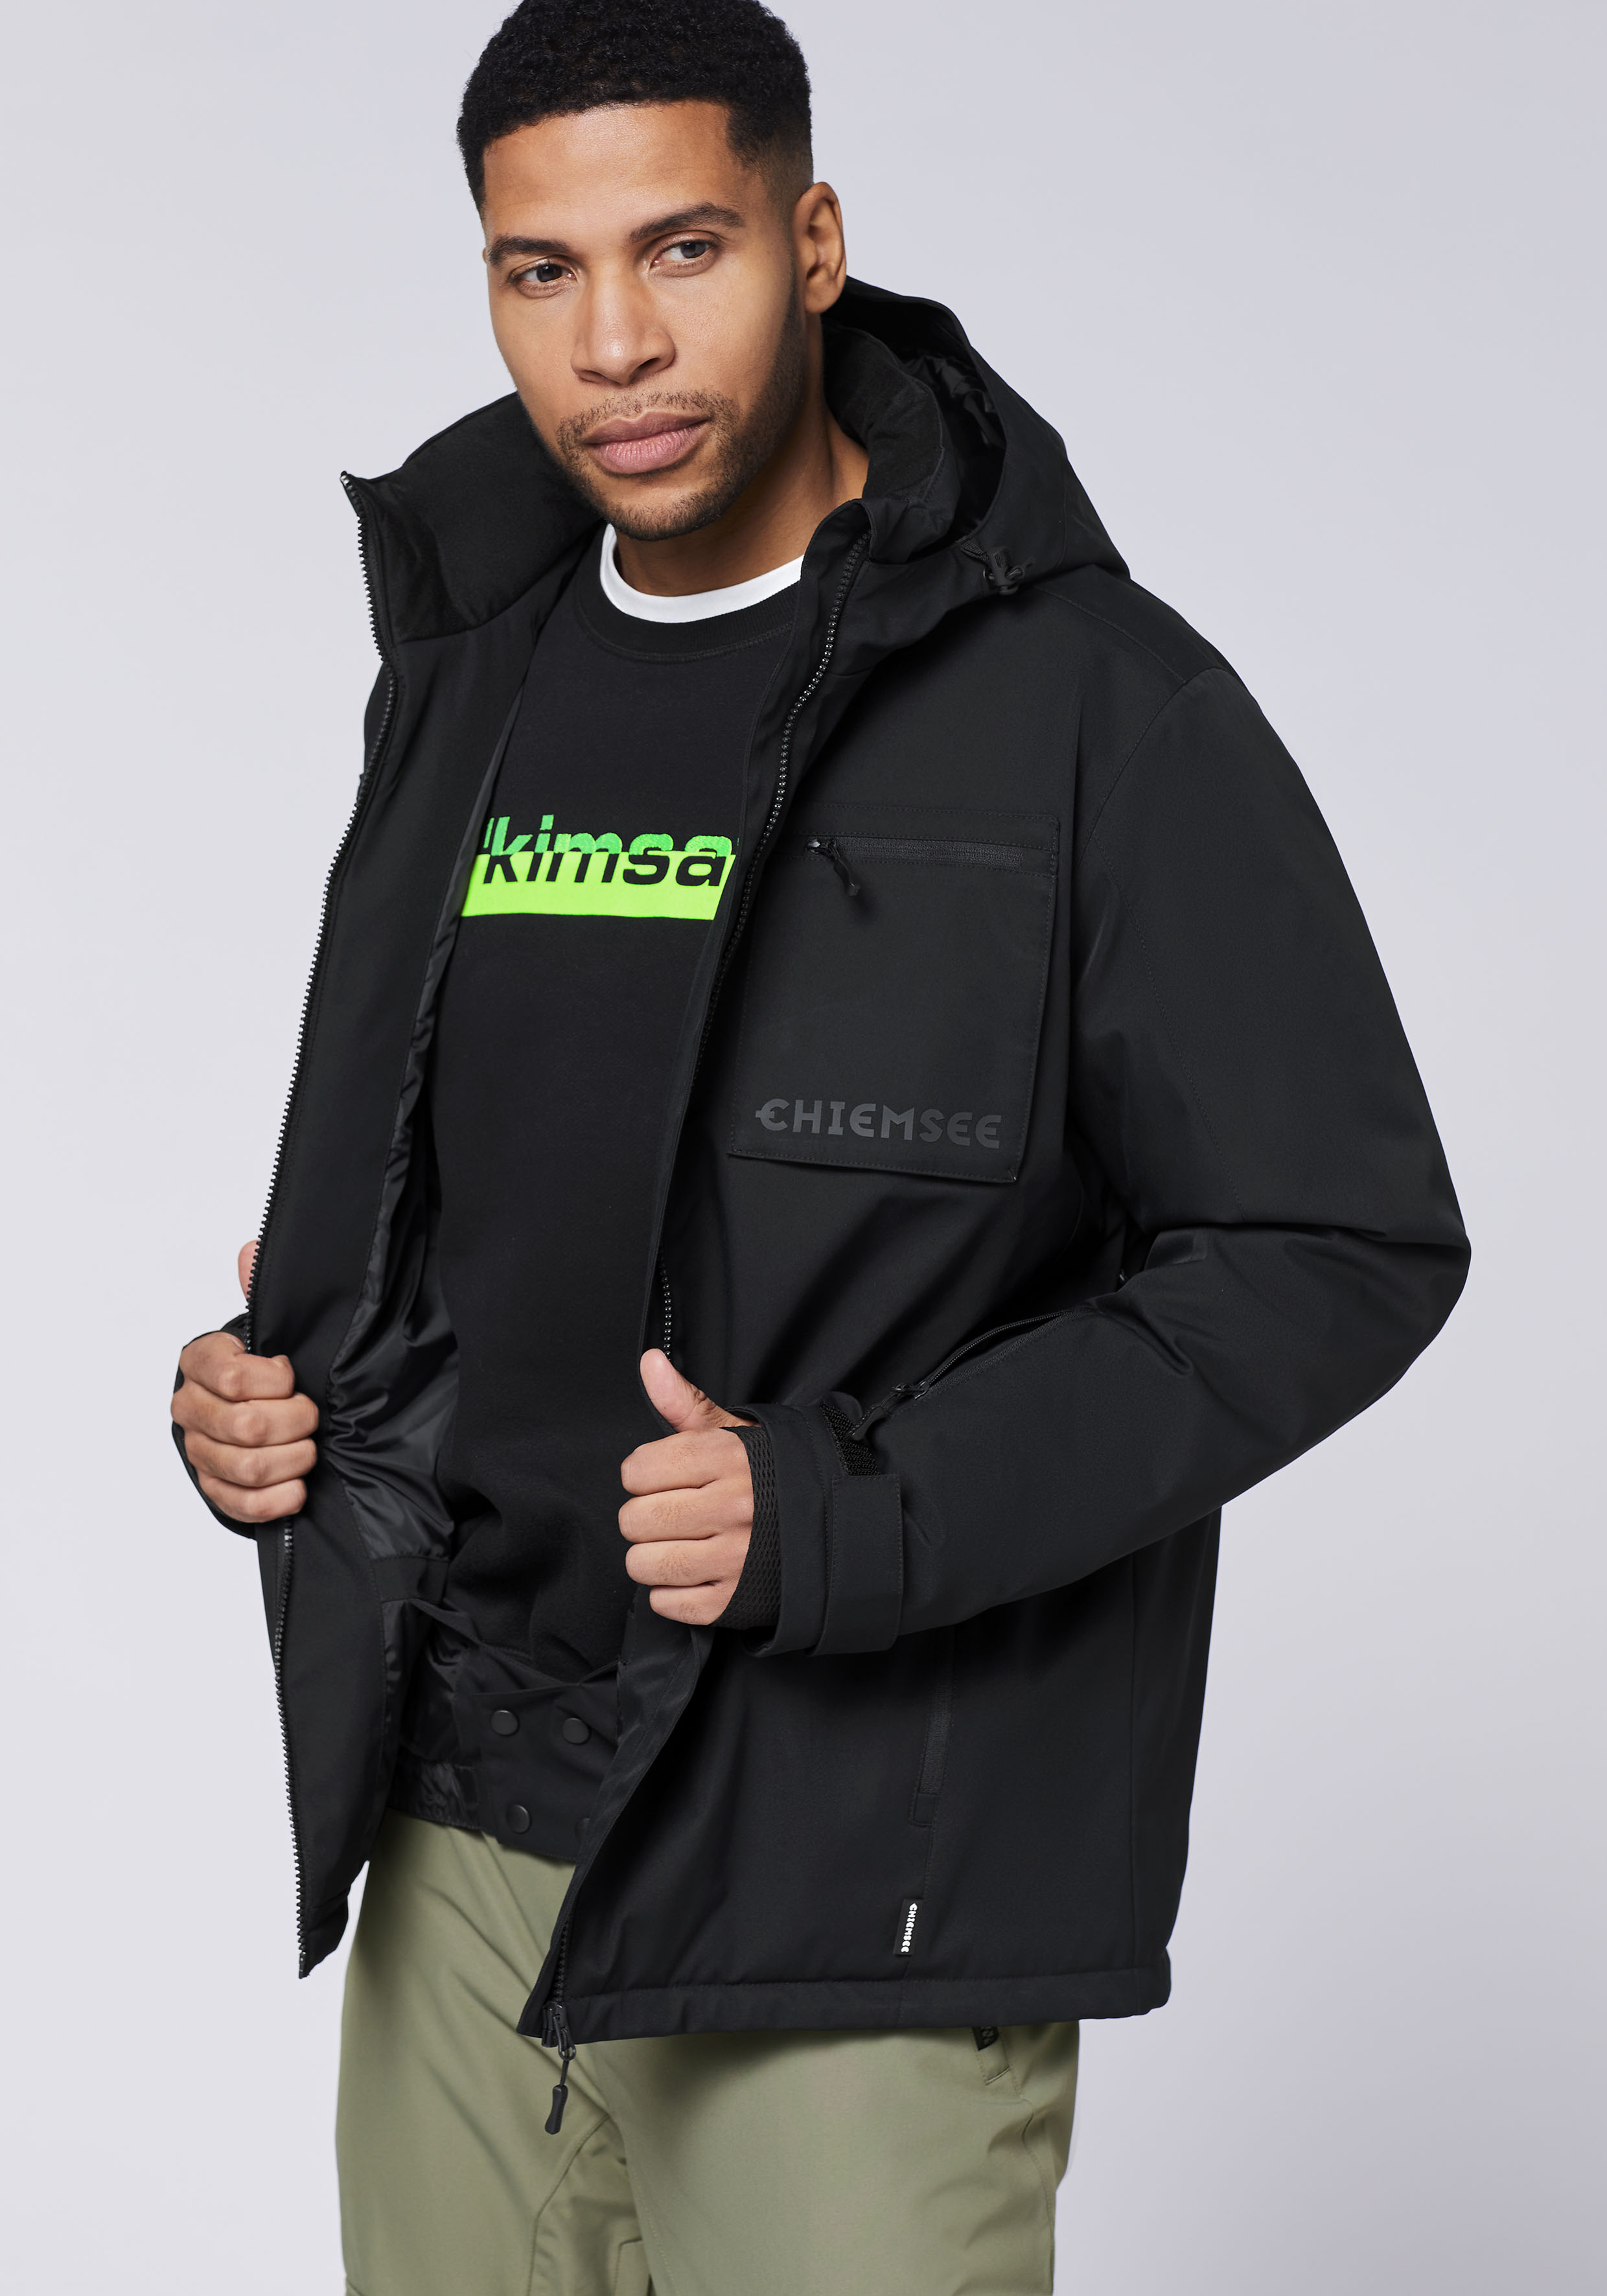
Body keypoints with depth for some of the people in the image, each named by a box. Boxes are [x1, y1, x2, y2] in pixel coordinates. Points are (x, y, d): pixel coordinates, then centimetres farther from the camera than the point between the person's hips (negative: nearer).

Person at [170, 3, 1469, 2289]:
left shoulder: (1092, 700, -10)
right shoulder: (468, 673, 9)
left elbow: (1344, 1246, -12)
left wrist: (854, 1514, -22)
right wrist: (272, 1377, 1)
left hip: (854, 1882, -5)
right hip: (462, 1836, 6)